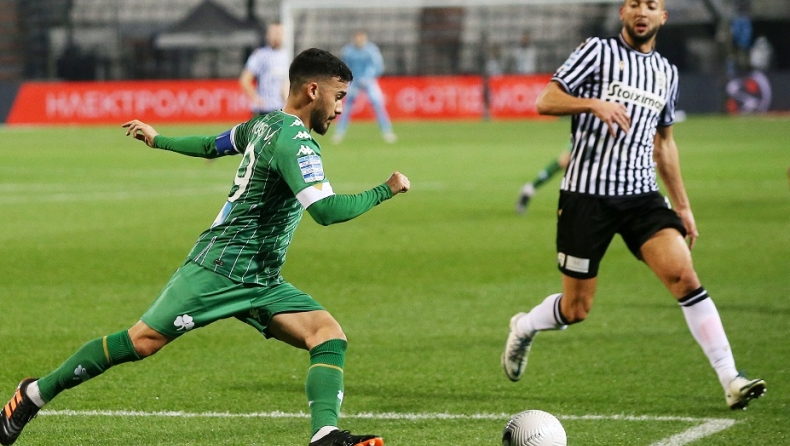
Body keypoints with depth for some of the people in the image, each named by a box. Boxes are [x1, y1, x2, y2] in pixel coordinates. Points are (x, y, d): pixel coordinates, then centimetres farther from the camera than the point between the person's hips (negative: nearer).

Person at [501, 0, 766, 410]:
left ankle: (731, 380, -19)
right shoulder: (598, 52, -1)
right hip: (586, 194, -3)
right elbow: (545, 102, -6)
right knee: (576, 308, 4)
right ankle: (524, 327, 38)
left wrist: (682, 205, 23)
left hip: (640, 195, 4)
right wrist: (594, 103, -23)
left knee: (685, 276, -17)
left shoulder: (666, 73, 15)